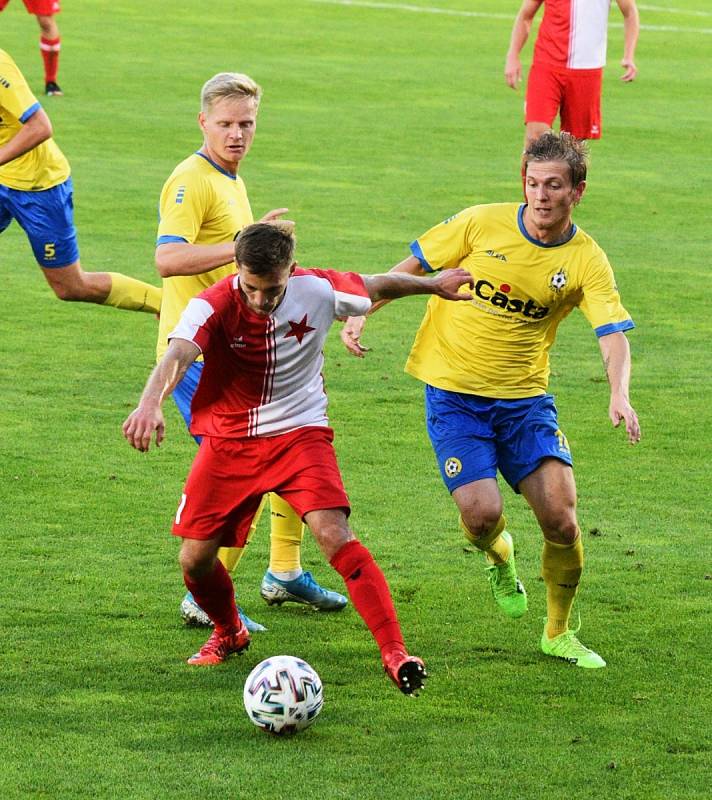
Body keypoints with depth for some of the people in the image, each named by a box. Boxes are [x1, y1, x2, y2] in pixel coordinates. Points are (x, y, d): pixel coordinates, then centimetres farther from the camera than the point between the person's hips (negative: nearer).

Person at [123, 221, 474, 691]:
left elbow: (378, 286, 7)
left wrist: (435, 285, 21)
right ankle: (230, 633, 34)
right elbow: (177, 355, -40)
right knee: (195, 559, 0)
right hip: (229, 438, 1)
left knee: (334, 535, -22)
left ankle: (395, 653, -20)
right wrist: (151, 404, -61)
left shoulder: (318, 290, -15)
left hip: (299, 431, -1)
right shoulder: (215, 305, -21)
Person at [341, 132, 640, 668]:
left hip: (524, 397, 1)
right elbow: (412, 267, 3)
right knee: (482, 513, -18)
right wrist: (361, 313, -5)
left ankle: (559, 632, 15)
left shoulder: (586, 261, -7)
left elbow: (613, 334, -17)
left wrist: (619, 393, -35)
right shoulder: (482, 224, -8)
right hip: (453, 394, -1)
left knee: (561, 519, -11)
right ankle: (499, 557, 22)